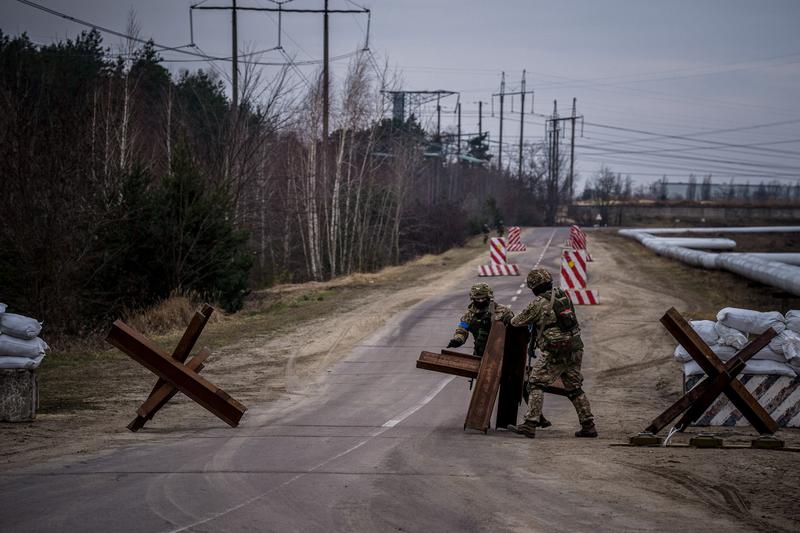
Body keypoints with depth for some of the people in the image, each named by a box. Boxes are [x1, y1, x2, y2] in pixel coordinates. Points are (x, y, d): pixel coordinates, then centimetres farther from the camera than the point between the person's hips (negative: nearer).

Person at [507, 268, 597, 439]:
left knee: (536, 385, -3)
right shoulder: (562, 295, 10)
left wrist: (512, 321, 25)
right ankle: (588, 426, 17)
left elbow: (518, 322, 2)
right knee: (574, 388, 17)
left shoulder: (538, 303, -9)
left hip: (555, 353, -7)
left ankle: (530, 425, -12)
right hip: (575, 349, 7)